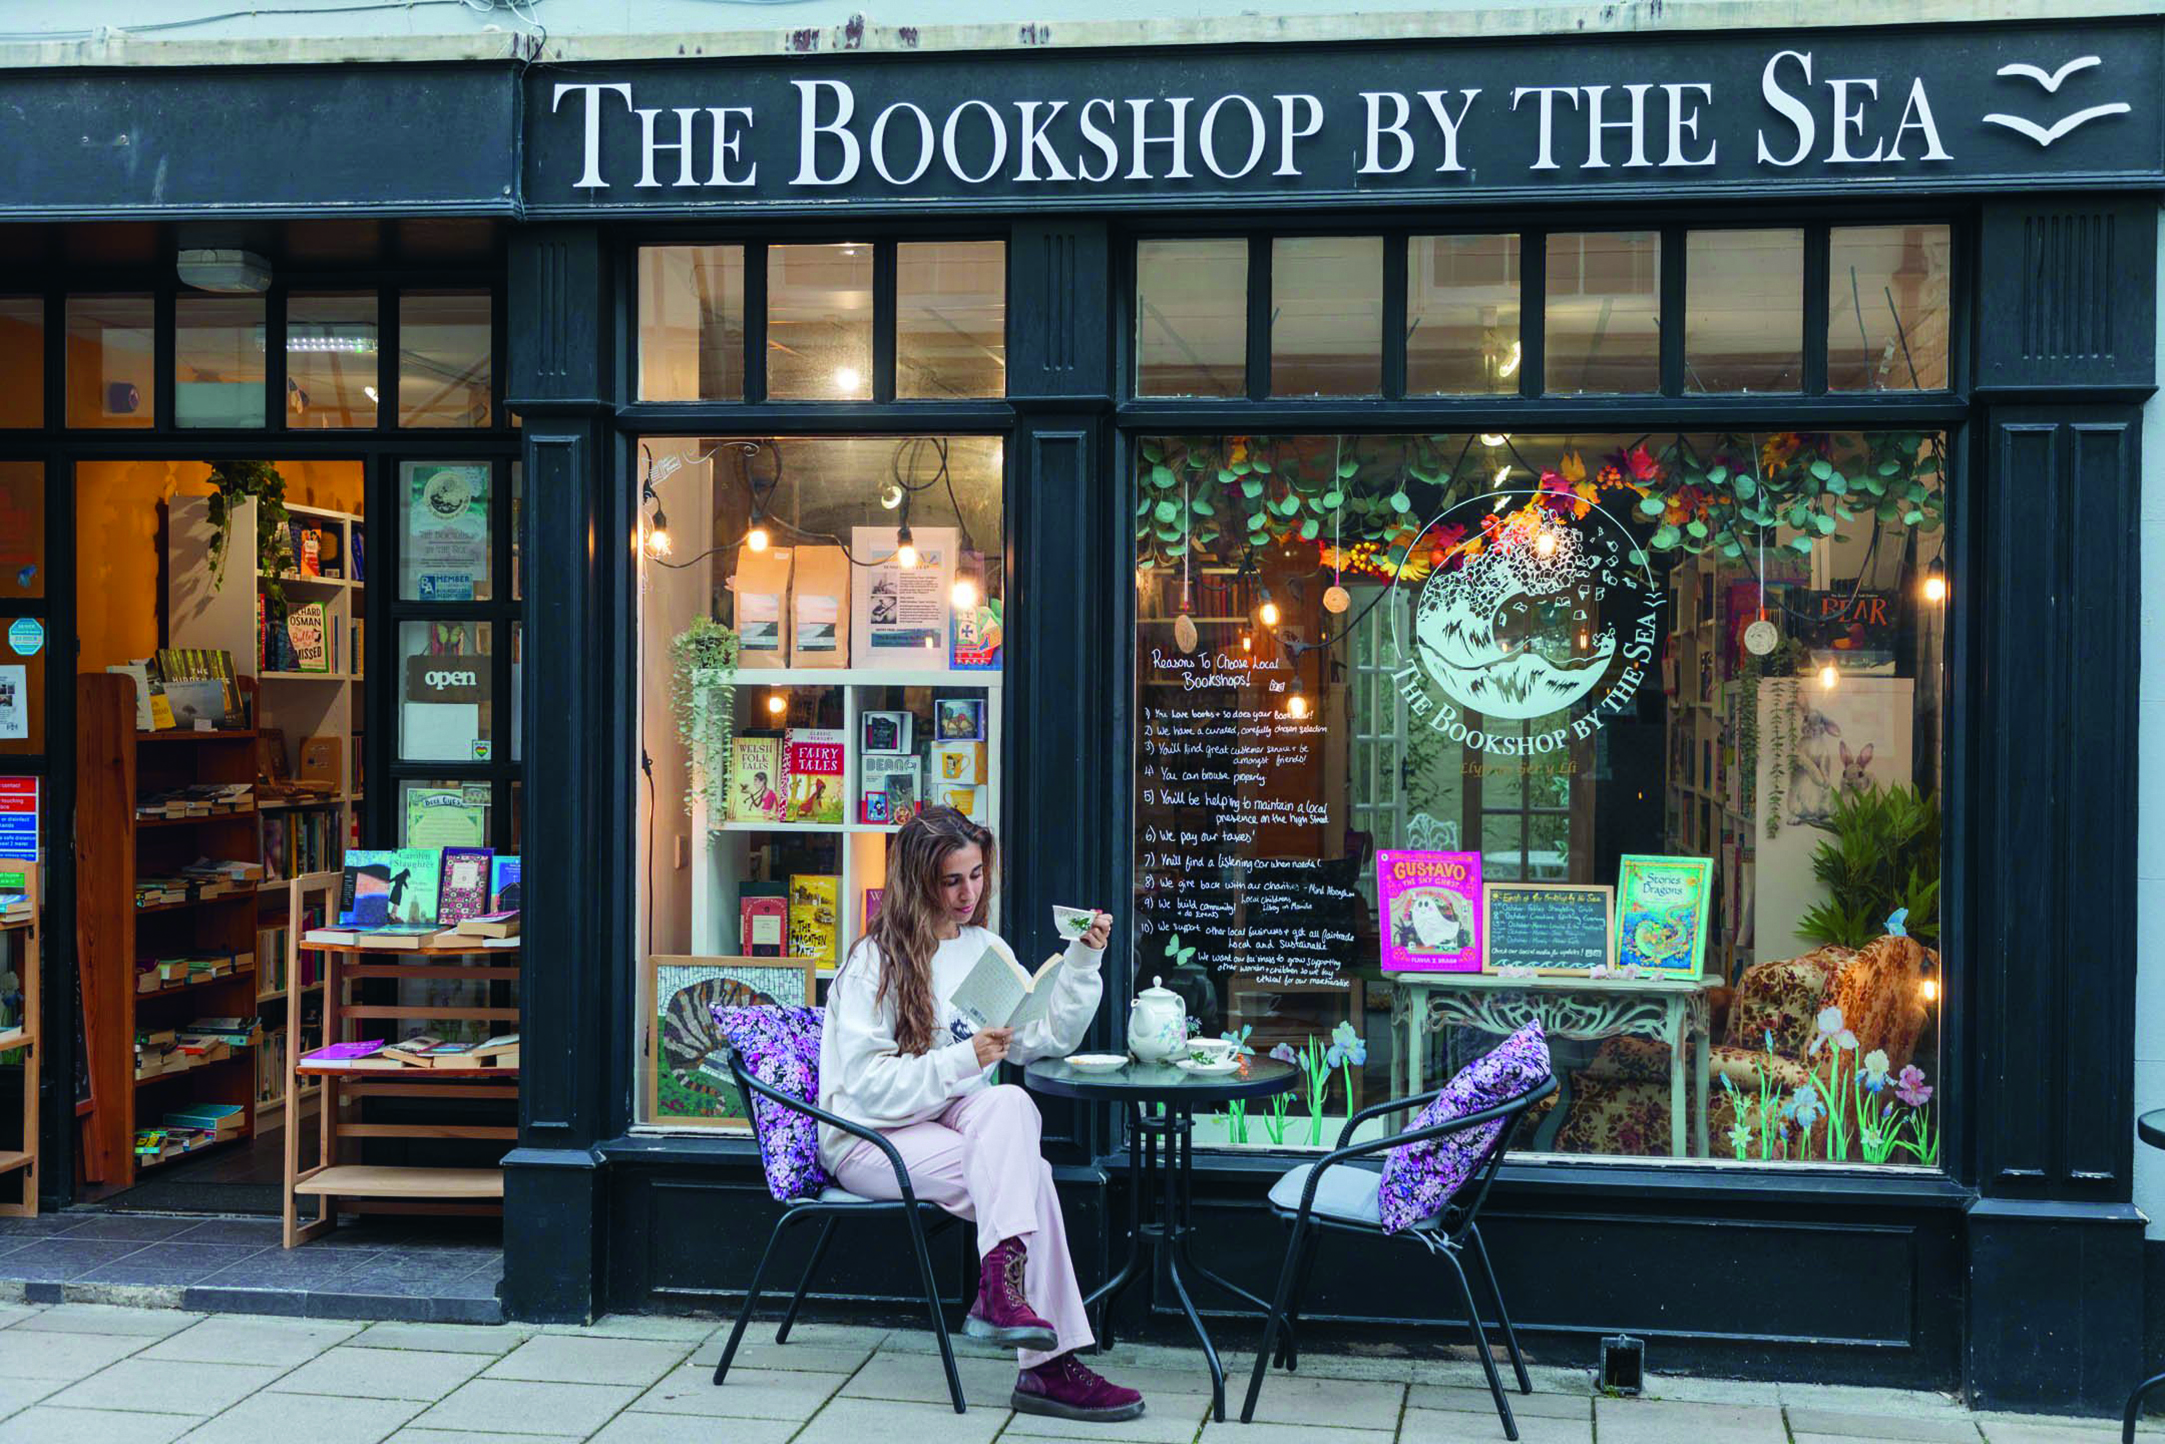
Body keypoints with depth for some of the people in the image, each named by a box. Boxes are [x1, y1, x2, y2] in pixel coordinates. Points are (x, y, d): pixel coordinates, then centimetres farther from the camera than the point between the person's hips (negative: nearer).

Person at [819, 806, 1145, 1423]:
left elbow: (1047, 1038, 9)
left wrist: (1083, 960, 0)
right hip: (870, 1138, -5)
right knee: (1026, 1173, -29)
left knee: (1010, 1103, -31)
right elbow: (868, 1084, -14)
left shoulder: (985, 950, 15)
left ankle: (1001, 1288, -34)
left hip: (957, 1117, 6)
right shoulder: (875, 960, -5)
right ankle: (1048, 1365, -35)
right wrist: (962, 1061, -24)